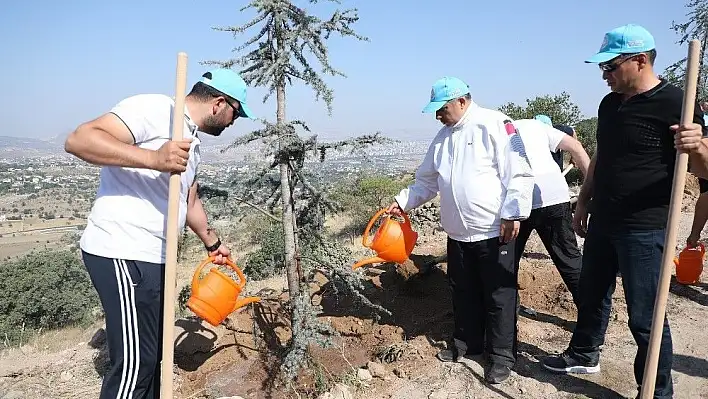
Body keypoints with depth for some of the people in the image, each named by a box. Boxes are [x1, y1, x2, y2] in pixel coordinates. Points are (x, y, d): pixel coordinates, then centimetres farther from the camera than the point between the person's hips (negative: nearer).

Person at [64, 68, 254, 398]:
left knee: (152, 353, 19)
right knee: (135, 362, -3)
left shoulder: (192, 142, 17)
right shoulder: (154, 108, -12)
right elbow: (79, 140, -22)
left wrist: (213, 243, 38)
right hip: (121, 254, -10)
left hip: (153, 257, 10)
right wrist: (154, 158, -33)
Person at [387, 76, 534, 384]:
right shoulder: (443, 137, 13)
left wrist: (512, 214, -17)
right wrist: (403, 201, 10)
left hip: (493, 232, -7)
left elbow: (519, 173, -14)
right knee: (463, 293, 18)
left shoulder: (494, 125, -11)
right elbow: (427, 180, 20)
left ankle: (502, 355, 20)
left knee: (499, 296, 4)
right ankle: (467, 342, 35)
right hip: (458, 233, 7)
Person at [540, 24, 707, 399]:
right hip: (603, 223, 8)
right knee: (591, 294, 20)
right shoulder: (609, 103, 9)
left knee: (645, 316, 1)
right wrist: (583, 204, 18)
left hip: (644, 228, -7)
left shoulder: (674, 103, -13)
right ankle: (583, 354, 40)